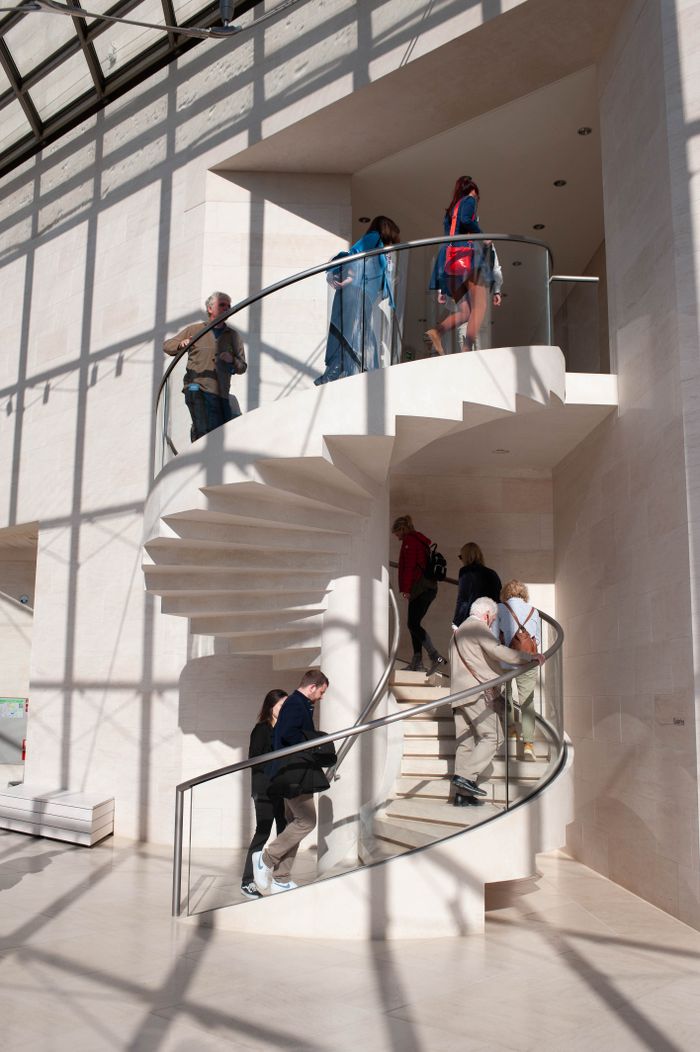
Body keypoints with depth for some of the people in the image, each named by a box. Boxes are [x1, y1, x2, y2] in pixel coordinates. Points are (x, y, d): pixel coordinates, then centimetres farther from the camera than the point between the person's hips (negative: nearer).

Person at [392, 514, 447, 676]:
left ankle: (437, 659, -20)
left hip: (420, 588, -10)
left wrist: (406, 589, -14)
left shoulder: (409, 540, -6)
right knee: (414, 624, 13)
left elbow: (409, 566, -15)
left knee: (413, 625, -11)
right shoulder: (420, 540, 22)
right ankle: (417, 662, 13)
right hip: (429, 587, 10)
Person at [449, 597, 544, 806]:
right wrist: (530, 657, -12)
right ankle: (466, 776, -19)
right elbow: (498, 651, -17)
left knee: (465, 743, 6)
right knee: (489, 738, -7)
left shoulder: (459, 631, 25)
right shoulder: (479, 628, -4)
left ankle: (462, 794, 4)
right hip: (477, 693, -9)